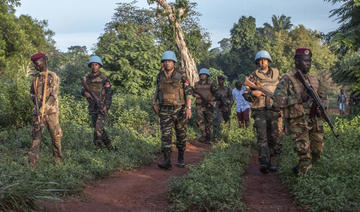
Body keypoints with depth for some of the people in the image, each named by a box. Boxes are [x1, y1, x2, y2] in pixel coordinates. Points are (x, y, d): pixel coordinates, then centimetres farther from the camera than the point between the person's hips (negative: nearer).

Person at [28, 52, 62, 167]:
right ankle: (32, 162, -8)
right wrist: (36, 101, 1)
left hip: (51, 111, -3)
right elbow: (32, 92, 22)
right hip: (38, 111, 3)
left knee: (56, 136, 5)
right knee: (36, 135, -5)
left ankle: (57, 159, 22)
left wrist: (43, 110, -18)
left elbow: (53, 96, -12)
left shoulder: (53, 77, -5)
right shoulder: (35, 77, 11)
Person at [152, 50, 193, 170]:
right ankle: (167, 161, -15)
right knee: (166, 134, -10)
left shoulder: (181, 77, -7)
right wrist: (154, 100, 9)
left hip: (179, 109, -2)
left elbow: (189, 92, -6)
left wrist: (189, 108, -15)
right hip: (165, 110, 2)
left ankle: (181, 159, 24)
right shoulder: (160, 76, 3)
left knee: (181, 135, 8)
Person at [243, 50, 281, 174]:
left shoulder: (275, 74, 11)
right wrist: (253, 93, -20)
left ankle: (268, 161, 29)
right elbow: (245, 94, 0)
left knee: (273, 137, 11)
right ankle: (264, 163, -21)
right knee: (262, 137, -15)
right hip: (259, 111, -4)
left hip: (273, 110, 4)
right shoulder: (253, 77, 1)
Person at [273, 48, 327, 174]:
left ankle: (300, 168, 33)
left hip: (315, 121, 6)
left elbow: (323, 97, 20)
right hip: (298, 123, -5)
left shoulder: (315, 80, 9)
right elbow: (277, 102, -17)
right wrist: (298, 98, -22)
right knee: (304, 152, -7)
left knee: (317, 152, 10)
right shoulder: (287, 80, -9)